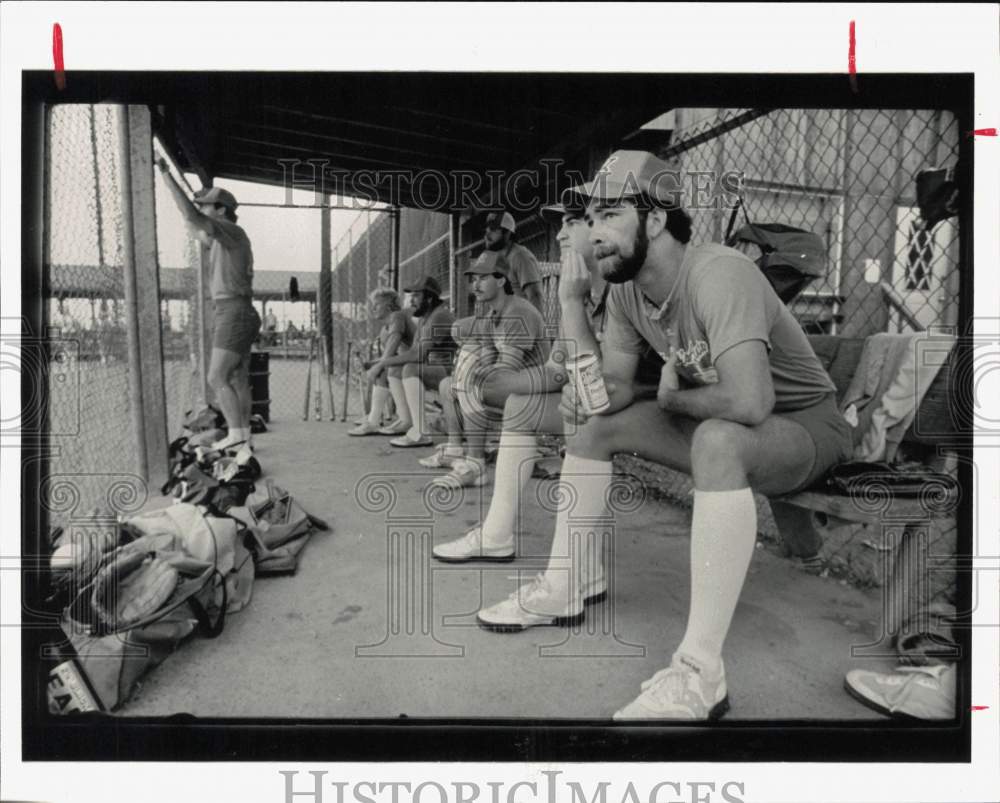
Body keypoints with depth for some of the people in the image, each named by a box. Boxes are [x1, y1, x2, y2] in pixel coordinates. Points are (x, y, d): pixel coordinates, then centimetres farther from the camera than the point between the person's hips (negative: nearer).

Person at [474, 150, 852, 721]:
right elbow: (618, 385, 3)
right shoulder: (626, 289, -5)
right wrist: (590, 393, -21)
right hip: (714, 424, 8)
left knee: (716, 441, -40)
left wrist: (672, 396, -21)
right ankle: (562, 590, 9)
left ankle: (699, 674, -33)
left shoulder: (718, 274, -29)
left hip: (807, 425, -8)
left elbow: (748, 402, -41)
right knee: (592, 423, 3)